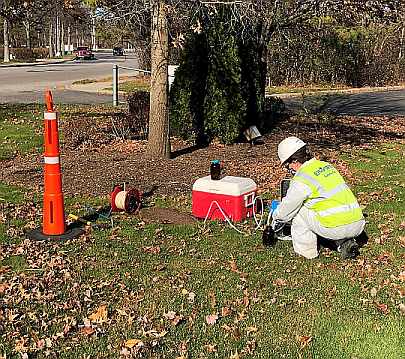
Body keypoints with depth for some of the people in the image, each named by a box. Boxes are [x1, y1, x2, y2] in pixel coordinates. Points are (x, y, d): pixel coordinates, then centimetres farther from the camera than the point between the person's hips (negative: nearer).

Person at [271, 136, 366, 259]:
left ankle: (306, 251, 20)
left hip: (336, 228, -7)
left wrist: (276, 220, 26)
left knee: (299, 211, 12)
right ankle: (346, 243, 15)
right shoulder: (327, 165, 17)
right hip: (358, 224, 7)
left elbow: (287, 208, 3)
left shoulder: (301, 179, -8)